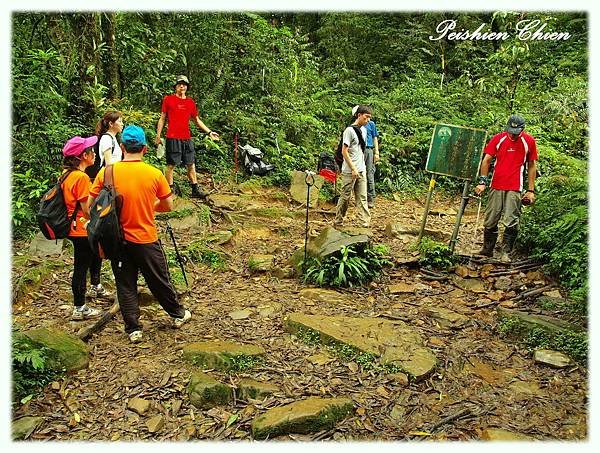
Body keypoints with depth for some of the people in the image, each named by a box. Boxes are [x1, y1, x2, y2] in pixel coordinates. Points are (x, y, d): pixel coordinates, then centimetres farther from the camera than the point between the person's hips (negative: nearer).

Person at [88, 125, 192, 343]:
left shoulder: (106, 173, -9)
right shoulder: (154, 173, -11)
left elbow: (91, 206, -5)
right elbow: (168, 206, -2)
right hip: (147, 239, 0)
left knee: (125, 286, 13)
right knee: (160, 281, 16)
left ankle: (133, 329, 20)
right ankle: (178, 314, 33)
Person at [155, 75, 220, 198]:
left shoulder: (191, 102, 13)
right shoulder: (168, 99, 2)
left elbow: (197, 120, 21)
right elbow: (162, 118, 4)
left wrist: (209, 132, 16)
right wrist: (158, 135, -1)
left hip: (187, 138, 5)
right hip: (173, 138, -4)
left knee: (191, 165, 7)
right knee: (171, 165, -1)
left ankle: (195, 190, 14)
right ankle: (169, 191, 8)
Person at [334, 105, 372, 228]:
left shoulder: (363, 130, 14)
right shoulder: (350, 130, -11)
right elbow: (344, 151, -14)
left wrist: (363, 167, 15)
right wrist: (353, 168, -16)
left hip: (361, 170, 7)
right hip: (349, 171, -7)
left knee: (362, 197, 3)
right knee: (345, 197, 1)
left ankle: (365, 223, 3)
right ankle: (338, 222, 14)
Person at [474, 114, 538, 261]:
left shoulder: (529, 141, 1)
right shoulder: (498, 138, 1)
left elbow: (531, 166, 7)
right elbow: (486, 160, 5)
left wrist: (531, 190, 5)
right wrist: (482, 182, -4)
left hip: (515, 188, -1)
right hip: (496, 186, 1)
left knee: (511, 222, -6)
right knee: (490, 221, 5)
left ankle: (505, 253, 4)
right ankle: (487, 250, 18)